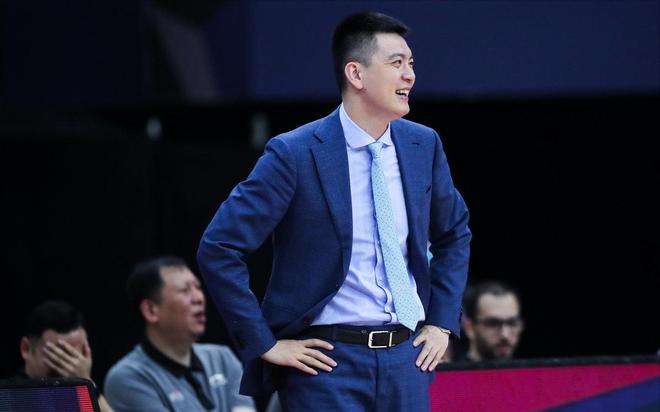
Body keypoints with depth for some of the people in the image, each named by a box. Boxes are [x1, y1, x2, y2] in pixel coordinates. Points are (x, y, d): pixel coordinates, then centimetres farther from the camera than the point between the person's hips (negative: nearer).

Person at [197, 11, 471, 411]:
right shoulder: (295, 154, -10)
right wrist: (264, 344, -10)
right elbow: (218, 249, -10)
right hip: (329, 359, -5)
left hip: (407, 357, 5)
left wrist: (441, 322, 14)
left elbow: (455, 234, 24)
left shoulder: (423, 145, 6)